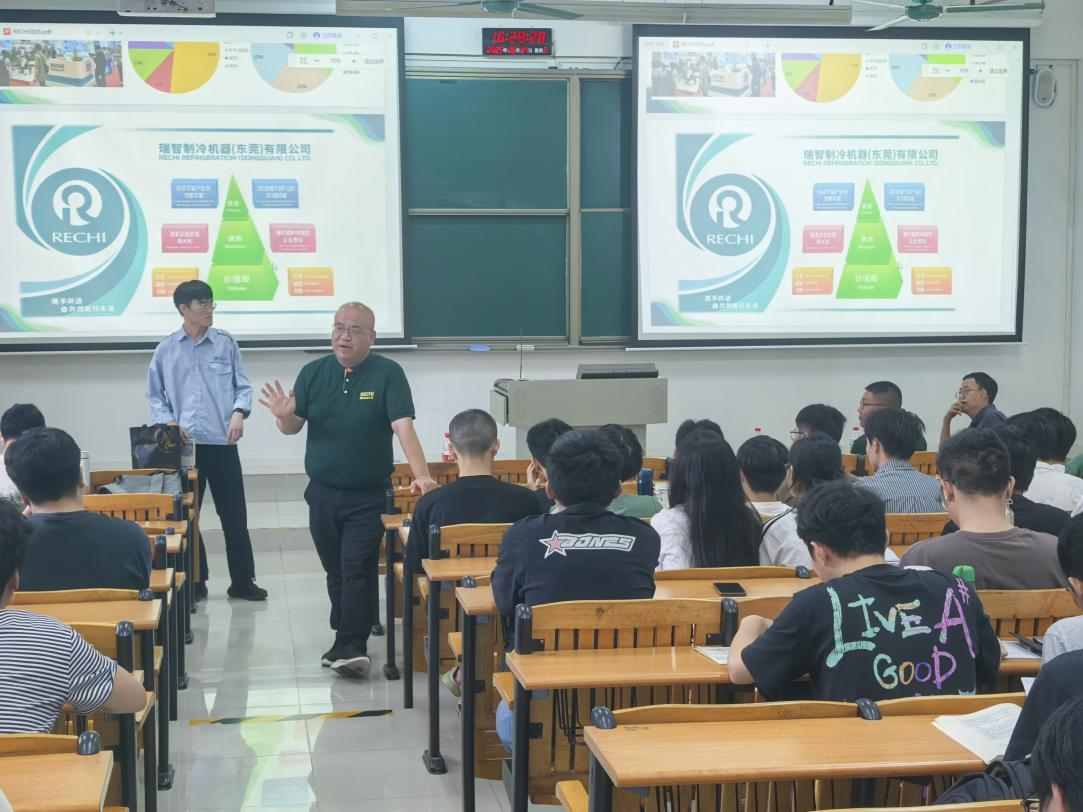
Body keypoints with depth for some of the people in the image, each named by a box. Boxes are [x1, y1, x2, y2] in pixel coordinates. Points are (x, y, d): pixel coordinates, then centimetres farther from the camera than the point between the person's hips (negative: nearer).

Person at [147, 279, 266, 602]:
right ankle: (194, 582, 19)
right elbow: (154, 395, 9)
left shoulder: (226, 343, 3)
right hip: (184, 445, 0)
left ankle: (242, 580, 14)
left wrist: (238, 412, -14)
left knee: (234, 515, 3)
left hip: (222, 442, 0)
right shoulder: (166, 349, 4)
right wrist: (168, 423, -7)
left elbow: (243, 386, 5)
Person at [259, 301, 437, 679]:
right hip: (322, 493, 4)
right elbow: (293, 427, 4)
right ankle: (348, 640, 27)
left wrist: (422, 475, -31)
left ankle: (351, 648, -8)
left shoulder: (388, 374, -9)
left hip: (368, 496, -4)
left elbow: (404, 427, -18)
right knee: (335, 571, 14)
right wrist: (284, 417, -21)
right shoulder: (313, 373, 3)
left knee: (358, 569, -10)